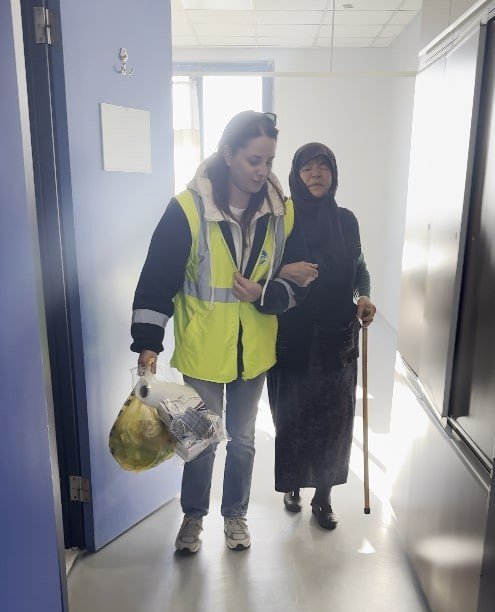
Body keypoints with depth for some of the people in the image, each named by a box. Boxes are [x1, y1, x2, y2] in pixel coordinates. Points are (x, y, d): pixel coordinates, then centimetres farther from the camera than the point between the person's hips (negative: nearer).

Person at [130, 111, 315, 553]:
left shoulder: (281, 211, -5)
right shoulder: (188, 209, -16)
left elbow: (297, 280, 1)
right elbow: (156, 281, -14)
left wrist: (263, 295, -18)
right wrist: (148, 345, -17)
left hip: (254, 348, 3)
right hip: (201, 350, -3)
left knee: (243, 437, 19)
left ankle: (236, 513, 43)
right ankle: (193, 515, 40)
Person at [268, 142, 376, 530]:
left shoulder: (346, 220, 5)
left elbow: (359, 266, 14)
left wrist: (364, 295, -5)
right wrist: (281, 272, -23)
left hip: (337, 336, 3)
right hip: (291, 336, -2)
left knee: (333, 416, 7)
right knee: (292, 415, 7)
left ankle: (324, 496, 26)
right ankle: (292, 485, 32)